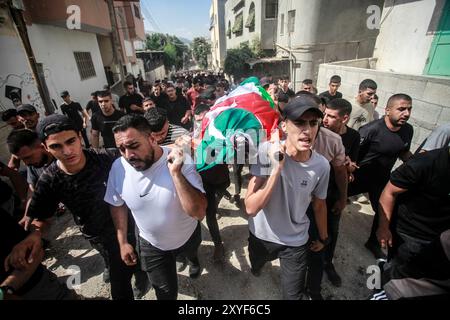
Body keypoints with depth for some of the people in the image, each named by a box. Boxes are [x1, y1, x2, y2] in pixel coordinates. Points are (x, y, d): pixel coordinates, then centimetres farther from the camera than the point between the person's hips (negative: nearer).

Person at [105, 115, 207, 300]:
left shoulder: (181, 161, -32)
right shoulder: (118, 168, -20)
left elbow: (199, 213, -38)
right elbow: (117, 205, -1)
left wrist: (175, 173, -46)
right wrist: (122, 242, 3)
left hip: (188, 235, 0)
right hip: (151, 244, 1)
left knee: (190, 252, 35)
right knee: (166, 292, 16)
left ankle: (193, 259, 71)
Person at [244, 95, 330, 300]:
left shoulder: (321, 166, -18)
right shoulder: (265, 151, -27)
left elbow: (319, 205, 1)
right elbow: (251, 208, -30)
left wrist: (323, 238, 15)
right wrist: (276, 168, -40)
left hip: (296, 242, 1)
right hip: (261, 236, 0)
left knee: (293, 294, 17)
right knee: (255, 270, 30)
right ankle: (259, 265, 65)